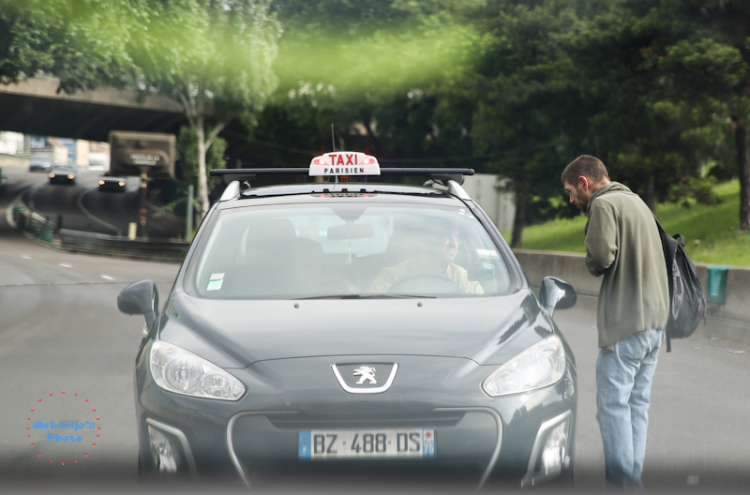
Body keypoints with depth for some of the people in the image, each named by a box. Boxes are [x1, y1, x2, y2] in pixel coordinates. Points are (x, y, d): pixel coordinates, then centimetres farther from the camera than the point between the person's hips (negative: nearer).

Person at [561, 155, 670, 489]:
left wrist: (591, 264, -1)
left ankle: (622, 482, -7)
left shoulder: (604, 204, -9)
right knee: (638, 402, 12)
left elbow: (601, 254, -22)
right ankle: (634, 479, 14)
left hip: (626, 323, -9)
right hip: (656, 317, 9)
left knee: (613, 404, -4)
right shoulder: (636, 201, 20)